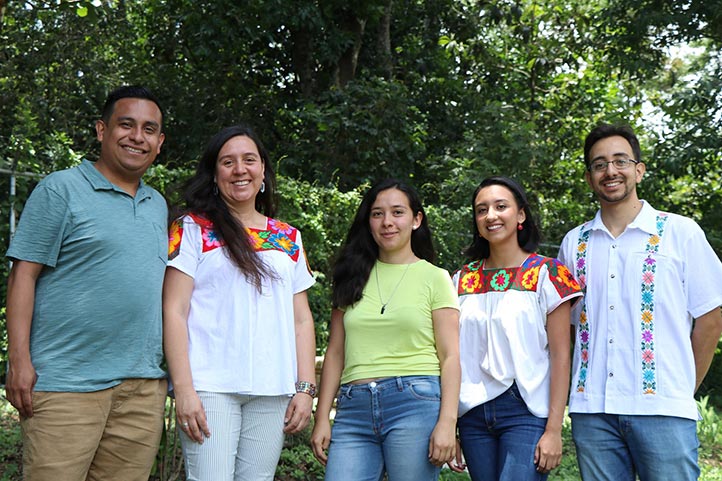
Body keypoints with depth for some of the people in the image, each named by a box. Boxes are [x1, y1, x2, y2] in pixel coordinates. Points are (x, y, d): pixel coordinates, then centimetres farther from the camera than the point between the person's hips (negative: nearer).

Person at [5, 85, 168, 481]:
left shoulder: (158, 205, 18)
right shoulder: (61, 189, -1)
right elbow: (24, 274, -5)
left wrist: (169, 370, 17)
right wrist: (19, 359, -13)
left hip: (144, 386, 6)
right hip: (66, 384, -6)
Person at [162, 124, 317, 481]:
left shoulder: (289, 238, 15)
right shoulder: (193, 230, 4)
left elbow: (301, 319, 14)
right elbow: (173, 312, -3)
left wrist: (306, 388, 6)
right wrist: (183, 389, -12)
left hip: (273, 391, 4)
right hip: (211, 387, -3)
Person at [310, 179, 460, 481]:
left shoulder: (435, 278, 6)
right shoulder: (354, 278, 16)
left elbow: (450, 357, 1)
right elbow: (335, 353, 14)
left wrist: (447, 422, -10)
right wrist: (322, 419, 7)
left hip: (415, 402, -3)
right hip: (354, 410, 3)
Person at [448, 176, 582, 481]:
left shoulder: (546, 273, -1)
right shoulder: (462, 280, 10)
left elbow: (560, 355, -4)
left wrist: (554, 430, -10)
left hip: (526, 411, -4)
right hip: (473, 415, 4)